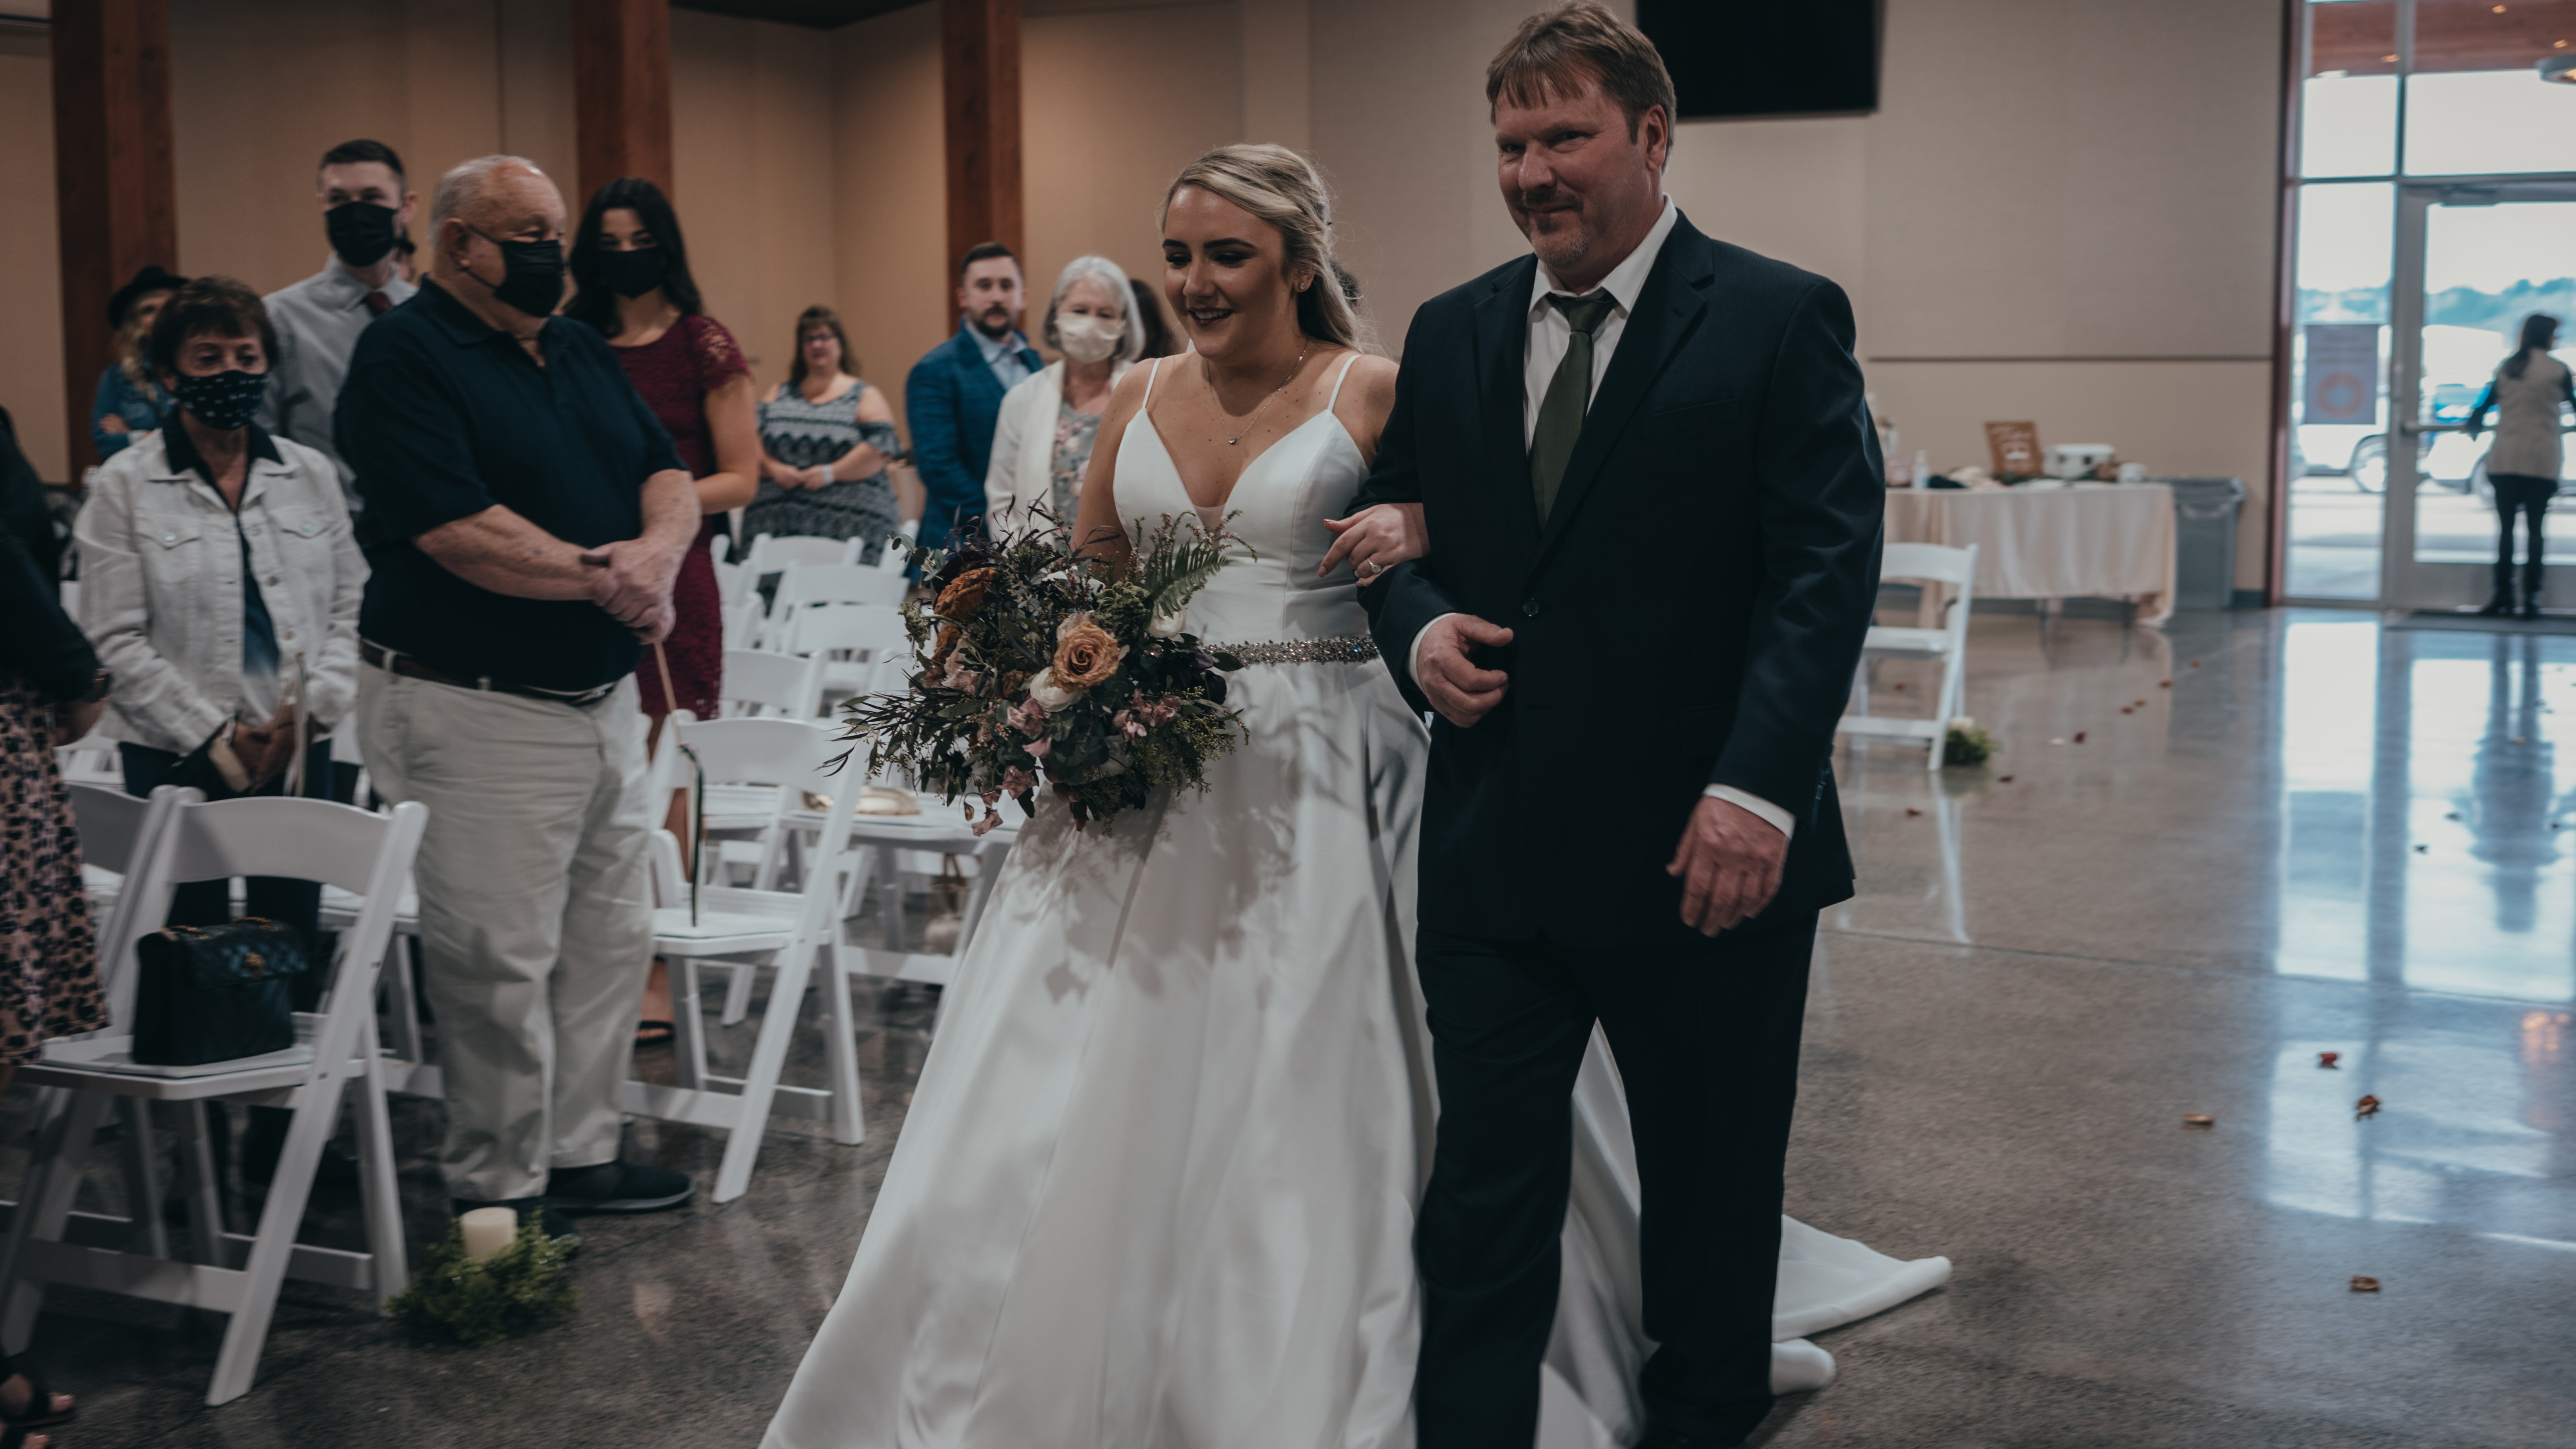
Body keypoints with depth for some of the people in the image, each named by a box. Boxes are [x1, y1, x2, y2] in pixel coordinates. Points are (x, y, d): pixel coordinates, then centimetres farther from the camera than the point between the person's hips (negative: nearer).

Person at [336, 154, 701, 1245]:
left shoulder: (581, 351, 14)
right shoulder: (404, 356, -11)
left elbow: (668, 474, 10)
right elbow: (455, 530, -22)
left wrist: (656, 553, -12)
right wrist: (603, 578, -17)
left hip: (603, 696, 9)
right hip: (477, 711, -9)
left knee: (613, 939, 15)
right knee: (498, 964, -3)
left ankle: (581, 1156, 28)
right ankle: (498, 1195, 10)